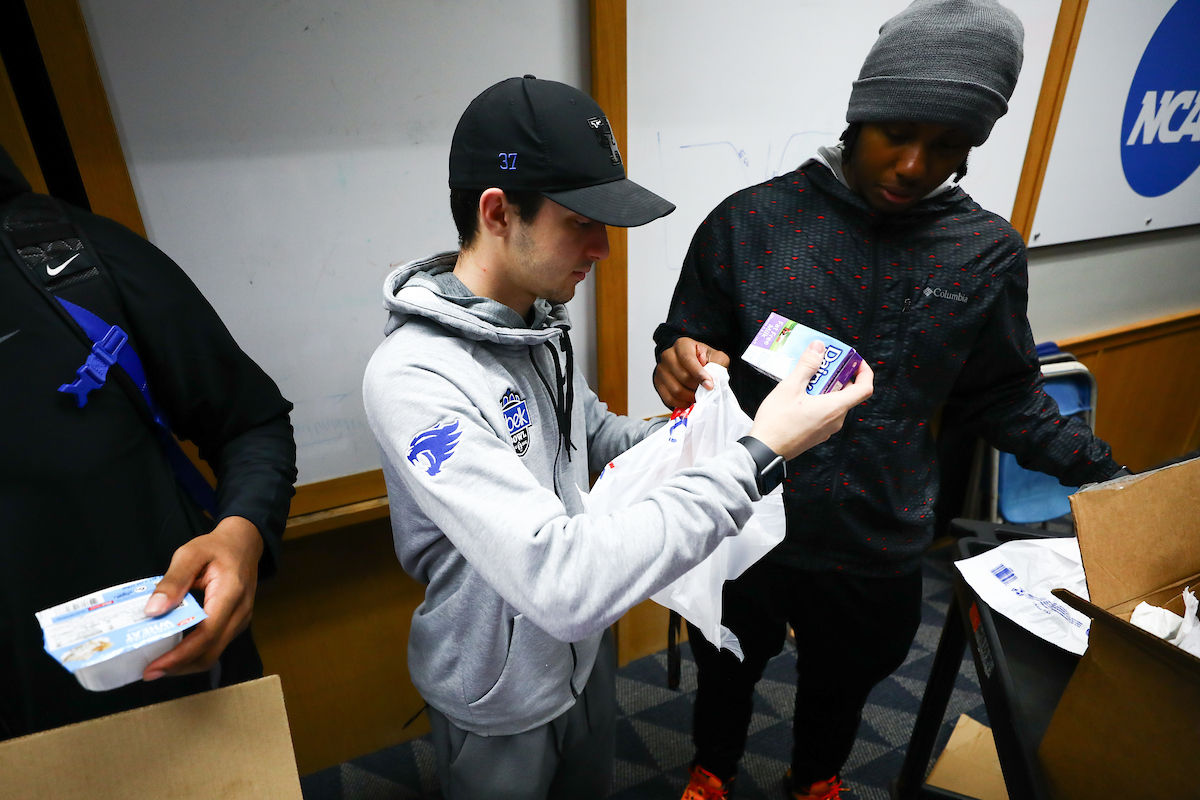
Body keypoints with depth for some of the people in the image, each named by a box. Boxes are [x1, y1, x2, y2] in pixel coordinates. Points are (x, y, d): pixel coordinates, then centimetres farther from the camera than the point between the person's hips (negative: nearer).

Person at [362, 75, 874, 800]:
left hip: (586, 645, 7)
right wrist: (756, 458, -39)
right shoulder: (413, 378, -34)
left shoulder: (541, 319, -5)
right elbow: (560, 583, -41)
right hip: (501, 697, -7)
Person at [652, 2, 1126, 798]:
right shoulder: (752, 219, -12)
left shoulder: (988, 254, -5)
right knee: (728, 671, 26)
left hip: (879, 552, 2)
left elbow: (1008, 399, 5)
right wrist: (680, 364, -28)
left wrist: (1114, 475, -4)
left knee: (842, 686, 28)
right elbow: (686, 345, -7)